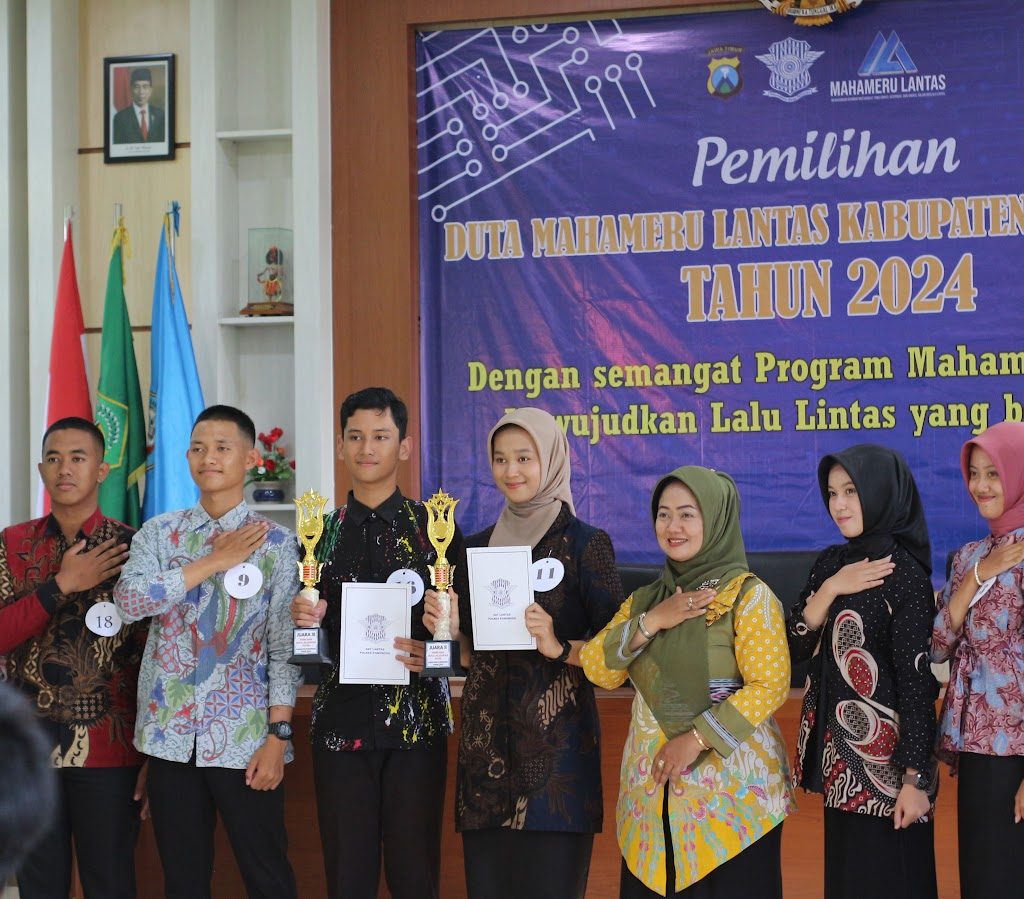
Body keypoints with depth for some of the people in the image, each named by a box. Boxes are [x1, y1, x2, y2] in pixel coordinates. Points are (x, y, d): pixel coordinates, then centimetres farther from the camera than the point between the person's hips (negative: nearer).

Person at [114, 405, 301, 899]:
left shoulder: (276, 543, -1)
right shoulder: (159, 533, 8)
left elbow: (285, 646, -4)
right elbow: (129, 600, -10)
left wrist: (278, 734, -10)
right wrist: (215, 562, -10)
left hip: (244, 737, -3)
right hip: (171, 732, 3)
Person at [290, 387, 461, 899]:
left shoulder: (434, 528, 2)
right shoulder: (320, 534, 10)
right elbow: (308, 645, 14)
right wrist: (304, 622, -7)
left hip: (416, 720, -2)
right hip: (341, 719, 2)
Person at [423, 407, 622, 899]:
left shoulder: (586, 544, -2)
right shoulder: (478, 547, 13)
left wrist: (560, 648, -21)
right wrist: (447, 629, -3)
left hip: (557, 741, -5)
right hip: (487, 740, 5)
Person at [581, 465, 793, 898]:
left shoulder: (748, 594, -5)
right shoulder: (645, 599, 12)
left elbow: (770, 685, -13)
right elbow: (598, 670, 2)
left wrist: (697, 738, -18)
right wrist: (651, 623, -10)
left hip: (732, 787, -5)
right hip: (651, 789, 5)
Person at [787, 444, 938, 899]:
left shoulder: (904, 573, -14)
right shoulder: (830, 563, 7)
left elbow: (917, 680, -16)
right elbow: (793, 647, 2)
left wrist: (916, 776, -18)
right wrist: (831, 588, -11)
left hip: (884, 755, -7)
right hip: (837, 749, 7)